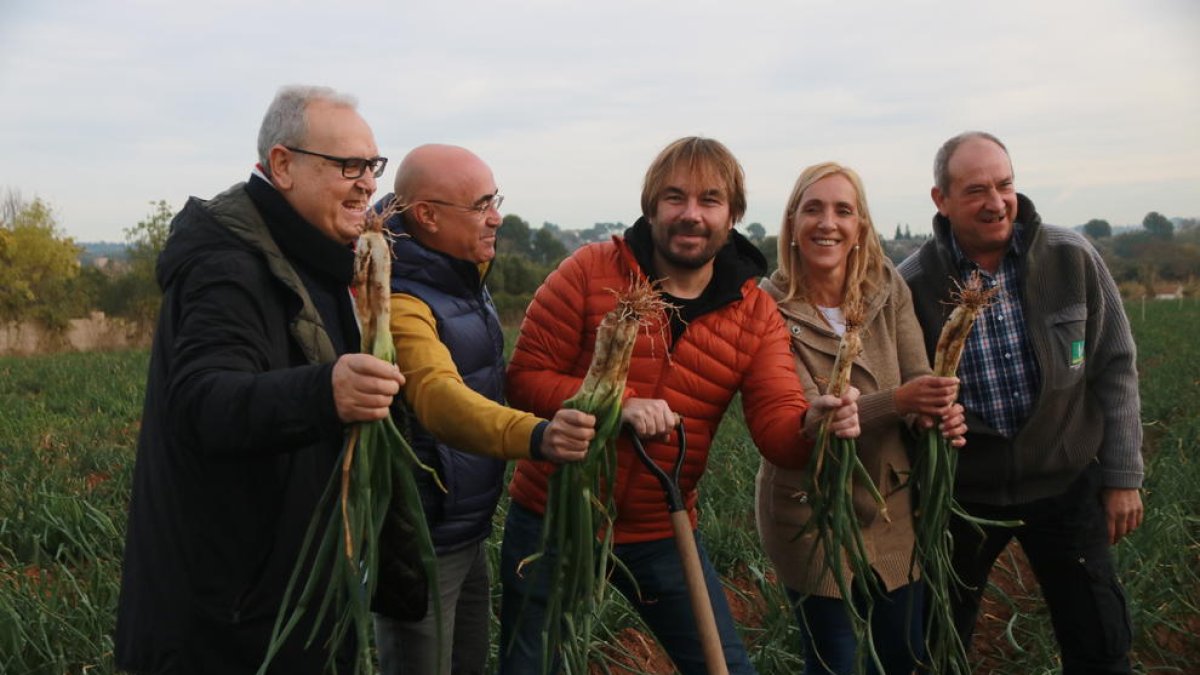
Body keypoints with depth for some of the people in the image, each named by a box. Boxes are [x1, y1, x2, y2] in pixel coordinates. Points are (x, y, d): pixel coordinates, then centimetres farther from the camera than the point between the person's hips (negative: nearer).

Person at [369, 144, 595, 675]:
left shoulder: (464, 278, 6)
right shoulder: (400, 302, -24)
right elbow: (439, 397, -42)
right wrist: (534, 436, -57)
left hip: (468, 533, 9)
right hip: (420, 546, -9)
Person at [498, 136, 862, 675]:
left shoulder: (756, 314, -3)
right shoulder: (589, 272, -11)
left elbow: (778, 425, -12)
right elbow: (525, 377, -11)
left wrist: (814, 423, -36)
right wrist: (615, 405, -27)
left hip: (661, 536, 2)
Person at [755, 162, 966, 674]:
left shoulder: (887, 288, -4)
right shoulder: (770, 307, -15)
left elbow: (917, 376, -7)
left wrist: (942, 413, -31)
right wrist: (897, 401, -37)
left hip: (894, 505, 4)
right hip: (811, 513, -4)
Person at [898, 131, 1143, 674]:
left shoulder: (1073, 259, -8)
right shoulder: (912, 285, -12)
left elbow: (1113, 370, -1)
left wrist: (1123, 477, 0)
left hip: (1065, 483, 1)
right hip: (960, 492, -1)